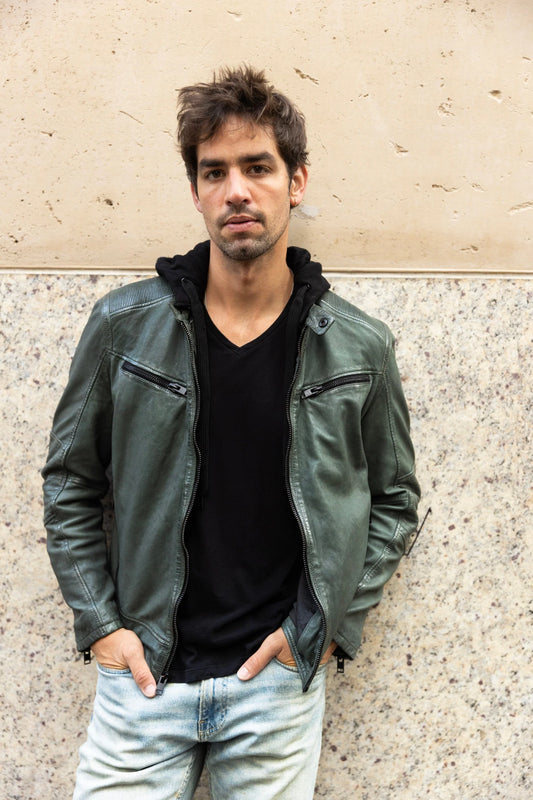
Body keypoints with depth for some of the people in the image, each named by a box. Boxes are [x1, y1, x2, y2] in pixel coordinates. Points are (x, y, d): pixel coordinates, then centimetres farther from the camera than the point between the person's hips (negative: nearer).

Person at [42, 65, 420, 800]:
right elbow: (68, 485, 5)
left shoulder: (359, 348, -3)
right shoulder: (123, 325, -4)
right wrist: (99, 622, -2)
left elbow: (394, 500, 7)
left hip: (280, 680, 0)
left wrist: (328, 624, -2)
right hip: (142, 674, 0)